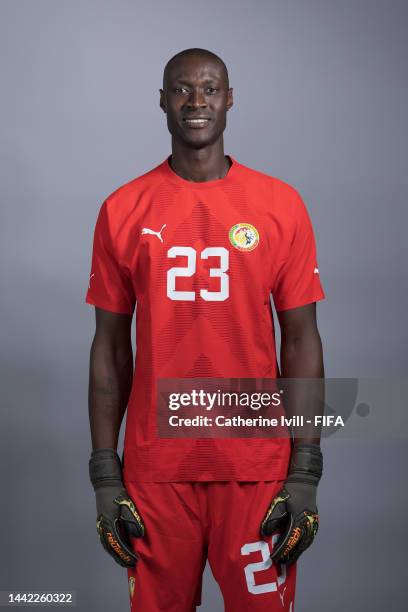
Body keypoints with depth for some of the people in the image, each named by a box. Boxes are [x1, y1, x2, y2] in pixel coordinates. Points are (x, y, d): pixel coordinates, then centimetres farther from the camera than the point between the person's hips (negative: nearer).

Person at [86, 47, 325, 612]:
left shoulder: (281, 205, 0)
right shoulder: (123, 210, 2)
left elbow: (301, 338, 1)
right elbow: (111, 346, 5)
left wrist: (306, 470, -4)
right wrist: (104, 473, 1)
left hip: (257, 463, 0)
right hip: (154, 465, 1)